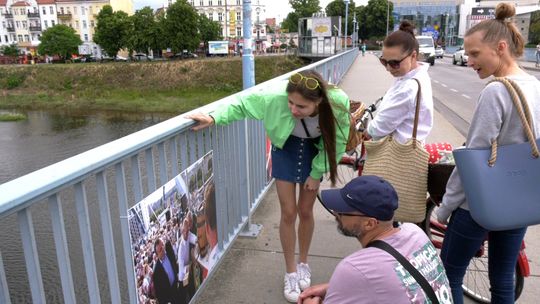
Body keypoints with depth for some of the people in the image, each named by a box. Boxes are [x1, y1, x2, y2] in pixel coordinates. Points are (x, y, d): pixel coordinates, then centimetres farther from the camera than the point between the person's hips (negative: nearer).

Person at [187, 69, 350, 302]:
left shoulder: (337, 103, -34)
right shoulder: (277, 97, -37)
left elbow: (336, 142, -16)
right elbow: (243, 103, -19)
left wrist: (317, 172, -10)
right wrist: (214, 118, -29)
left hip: (315, 151, 1)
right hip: (285, 148, 0)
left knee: (305, 211, 9)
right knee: (288, 213, 1)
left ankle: (303, 263, 35)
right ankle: (291, 272, 22)